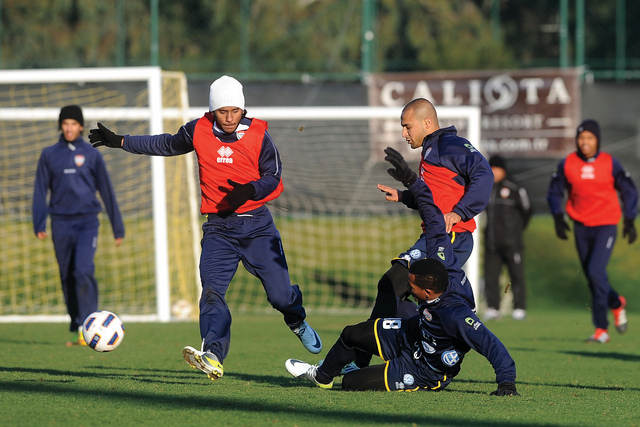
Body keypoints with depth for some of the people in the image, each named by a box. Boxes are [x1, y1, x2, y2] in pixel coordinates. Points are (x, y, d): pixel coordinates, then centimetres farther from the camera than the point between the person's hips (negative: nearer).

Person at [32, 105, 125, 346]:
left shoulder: (91, 154, 5)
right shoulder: (49, 155, 9)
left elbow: (106, 191, 9)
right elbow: (40, 191, 9)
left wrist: (118, 228, 9)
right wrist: (39, 225, -2)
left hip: (87, 221, -2)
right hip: (61, 224, 2)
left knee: (84, 271, -20)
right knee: (67, 276, 6)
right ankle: (77, 329, 17)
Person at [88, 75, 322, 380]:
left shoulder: (258, 134, -4)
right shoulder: (198, 131, 2)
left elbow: (274, 177, -2)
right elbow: (167, 145, 19)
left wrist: (249, 190, -23)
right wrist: (119, 142, 21)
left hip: (256, 225, -1)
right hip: (218, 228, 1)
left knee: (279, 293, -2)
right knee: (212, 290, -18)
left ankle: (297, 322, 34)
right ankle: (213, 357, -29)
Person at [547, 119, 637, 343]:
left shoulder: (610, 163, -5)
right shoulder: (567, 164, 0)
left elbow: (629, 191, 6)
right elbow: (554, 191, 12)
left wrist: (629, 221, 1)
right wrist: (558, 217, -2)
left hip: (606, 225, -4)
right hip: (581, 226, 4)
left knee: (596, 272, -17)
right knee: (591, 276, 9)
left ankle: (601, 328, -9)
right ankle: (617, 304, 39)